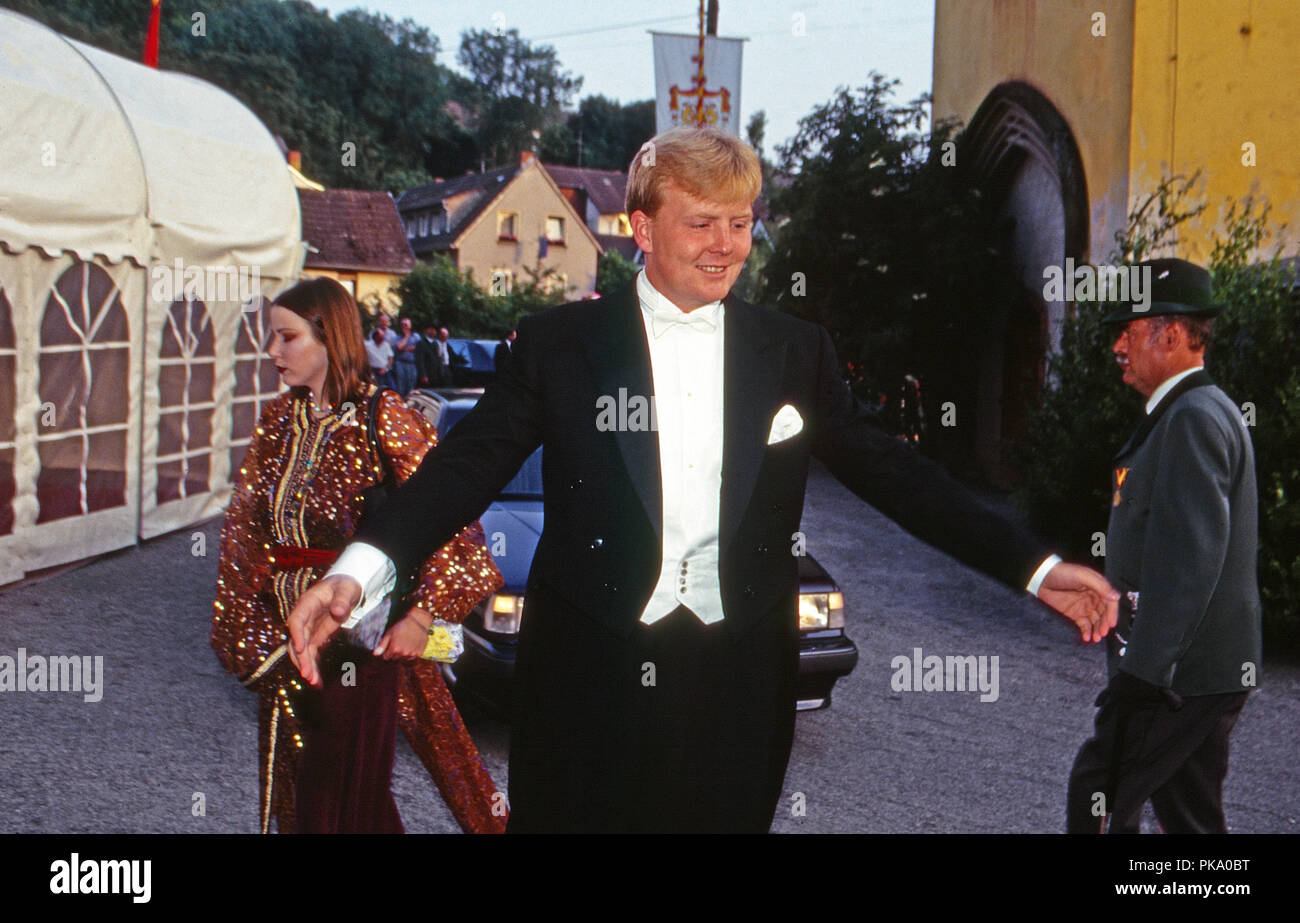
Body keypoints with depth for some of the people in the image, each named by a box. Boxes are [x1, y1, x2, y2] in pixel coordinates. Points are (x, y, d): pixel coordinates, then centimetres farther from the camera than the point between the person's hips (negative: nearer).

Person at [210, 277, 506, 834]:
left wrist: (422, 616, -18)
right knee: (294, 792, 13)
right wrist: (244, 621, 8)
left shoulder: (381, 417, -12)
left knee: (341, 795, 0)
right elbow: (245, 524, 13)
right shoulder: (280, 420, 7)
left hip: (358, 635, -6)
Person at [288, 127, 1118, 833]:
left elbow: (892, 473, 7)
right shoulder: (559, 343, 1)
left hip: (738, 684, 2)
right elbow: (472, 463, -5)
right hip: (590, 674, -1)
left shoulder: (796, 351, 8)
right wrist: (362, 569, -21)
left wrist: (1035, 567, 0)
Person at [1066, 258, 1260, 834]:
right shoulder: (1188, 414, 17)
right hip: (1198, 674, 10)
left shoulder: (1194, 419, -16)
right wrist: (1141, 665, 24)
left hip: (1180, 675, -10)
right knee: (1191, 816, 14)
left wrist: (1143, 672, -25)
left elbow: (1191, 559, -24)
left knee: (1099, 798, -5)